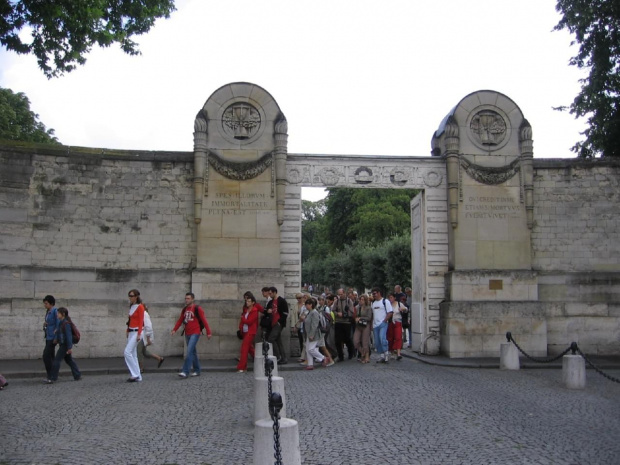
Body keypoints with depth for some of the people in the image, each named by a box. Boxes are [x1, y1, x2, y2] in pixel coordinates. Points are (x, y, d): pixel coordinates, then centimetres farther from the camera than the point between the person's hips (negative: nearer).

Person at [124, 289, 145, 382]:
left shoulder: (140, 307, -11)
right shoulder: (131, 306, 13)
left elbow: (141, 321, -14)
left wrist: (139, 334, -19)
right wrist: (127, 330, 17)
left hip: (136, 332, -9)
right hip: (131, 332, 9)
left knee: (127, 352, -14)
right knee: (133, 354, 8)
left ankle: (135, 374, -8)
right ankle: (137, 376, 12)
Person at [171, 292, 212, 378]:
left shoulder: (197, 308, -7)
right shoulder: (184, 309, 13)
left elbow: (204, 320, -9)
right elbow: (180, 320, 11)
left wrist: (208, 332, -12)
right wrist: (174, 330, -2)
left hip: (195, 333, -7)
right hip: (187, 334, 7)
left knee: (189, 351, -15)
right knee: (193, 352, 12)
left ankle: (185, 372, -17)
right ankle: (197, 371, 21)